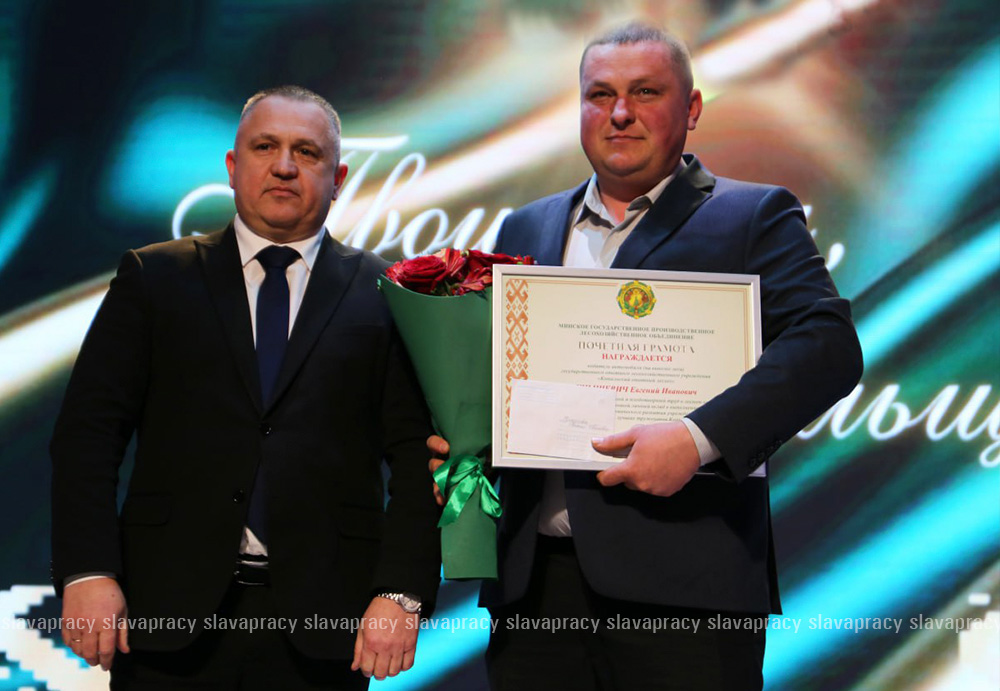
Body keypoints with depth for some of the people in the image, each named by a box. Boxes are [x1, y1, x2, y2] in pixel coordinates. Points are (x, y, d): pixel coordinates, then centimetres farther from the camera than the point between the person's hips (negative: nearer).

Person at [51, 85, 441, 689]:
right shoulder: (153, 278, 9)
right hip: (169, 612, 1)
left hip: (320, 628, 0)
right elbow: (89, 432, 2)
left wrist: (402, 594, -8)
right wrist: (87, 572, -9)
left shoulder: (385, 294, 6)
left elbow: (419, 456, 1)